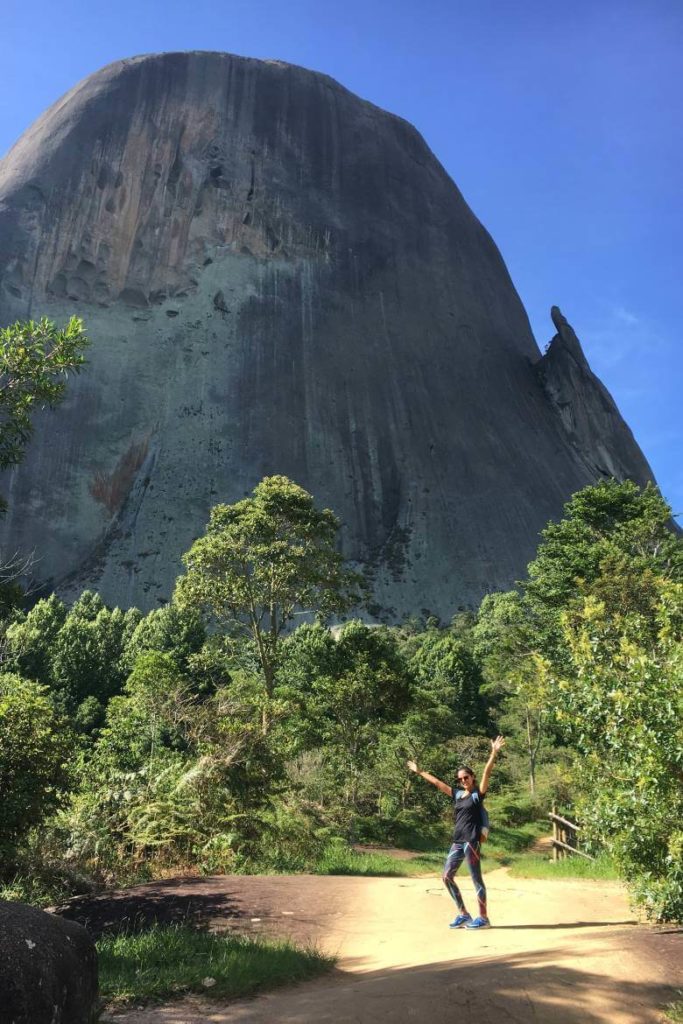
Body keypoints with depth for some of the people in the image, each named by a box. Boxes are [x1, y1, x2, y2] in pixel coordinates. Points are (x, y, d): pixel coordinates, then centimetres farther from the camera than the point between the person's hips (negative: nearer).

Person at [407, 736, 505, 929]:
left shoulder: (478, 794, -3)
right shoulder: (457, 794, 13)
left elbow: (487, 773, -17)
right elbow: (437, 782, 20)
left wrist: (494, 753, -29)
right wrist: (419, 772, 26)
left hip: (472, 841, -7)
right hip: (457, 842, 7)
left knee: (476, 879, -1)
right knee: (447, 876, 6)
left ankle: (483, 918, 10)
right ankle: (463, 914, 17)